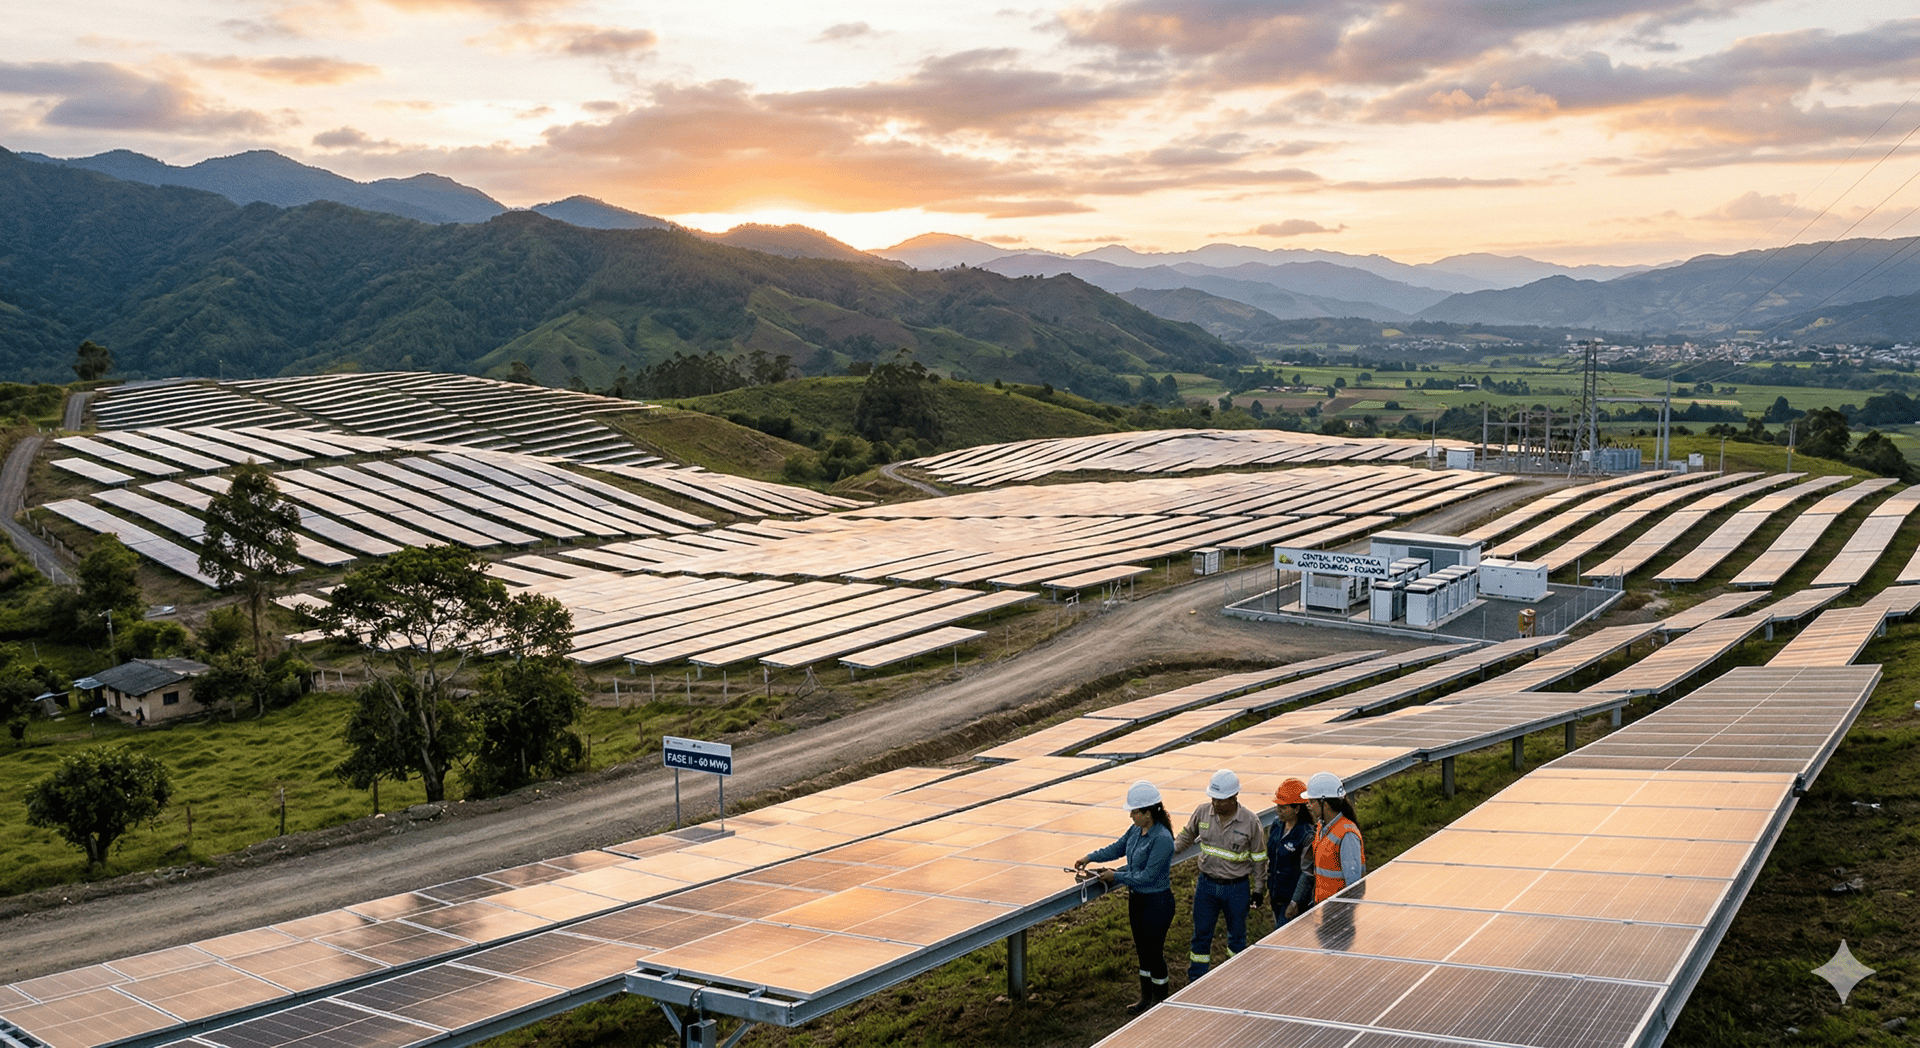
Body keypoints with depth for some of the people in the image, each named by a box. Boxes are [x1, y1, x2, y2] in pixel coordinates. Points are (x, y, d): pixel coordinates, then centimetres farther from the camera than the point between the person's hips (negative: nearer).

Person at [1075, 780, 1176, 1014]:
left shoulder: (1162, 839, -26)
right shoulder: (1137, 830, -1)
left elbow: (1148, 875, -25)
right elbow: (1118, 848, 18)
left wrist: (1116, 876, -16)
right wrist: (1090, 858, 11)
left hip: (1157, 902, -8)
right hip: (1137, 899, 8)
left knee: (1154, 952, 5)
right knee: (1142, 950, 18)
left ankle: (1160, 1001, 21)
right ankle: (1146, 997, 33)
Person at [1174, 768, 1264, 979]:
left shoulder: (1250, 821, -14)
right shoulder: (1202, 813, -8)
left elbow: (1258, 858, -3)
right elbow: (1186, 837, 10)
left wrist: (1258, 889, 2)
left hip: (1237, 888, -2)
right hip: (1206, 884, 2)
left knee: (1237, 936, 15)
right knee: (1201, 934, 10)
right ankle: (1195, 981, 23)